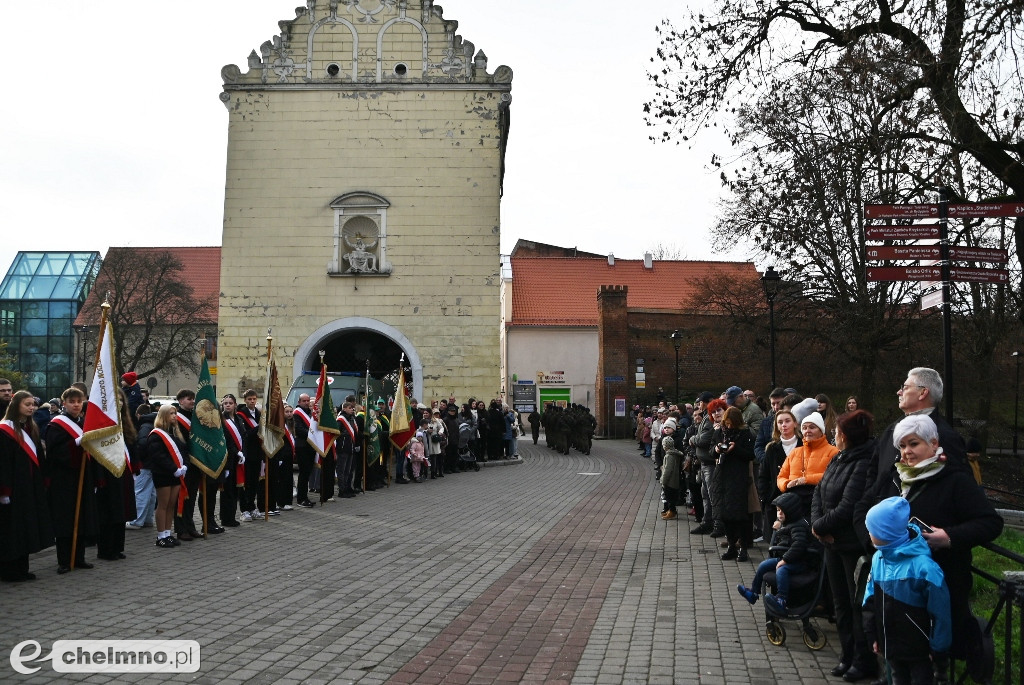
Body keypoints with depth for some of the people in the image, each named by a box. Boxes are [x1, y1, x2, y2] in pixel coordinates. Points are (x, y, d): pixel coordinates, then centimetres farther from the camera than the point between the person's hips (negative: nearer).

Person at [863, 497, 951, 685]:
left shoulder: (924, 566, -26)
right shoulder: (879, 558, -6)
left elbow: (940, 613, -19)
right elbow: (871, 600, 5)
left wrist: (939, 650, -12)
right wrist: (873, 635, 7)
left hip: (918, 648, -6)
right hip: (890, 644, 6)